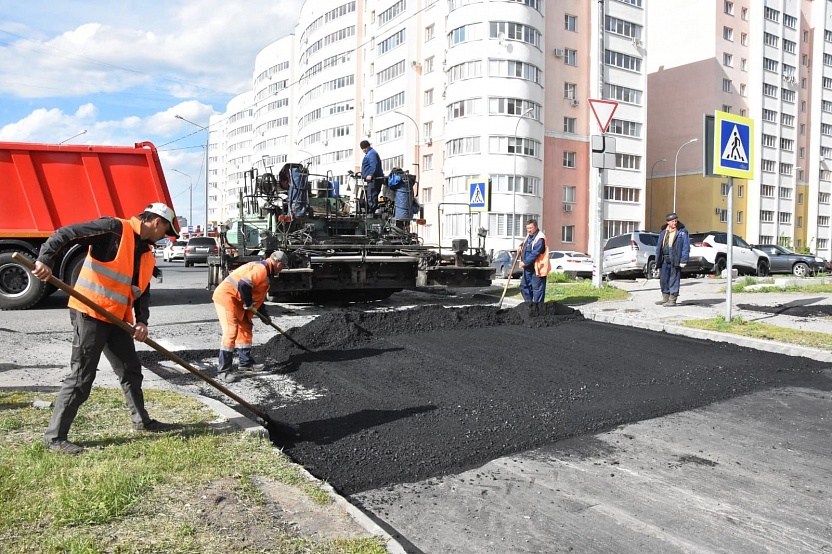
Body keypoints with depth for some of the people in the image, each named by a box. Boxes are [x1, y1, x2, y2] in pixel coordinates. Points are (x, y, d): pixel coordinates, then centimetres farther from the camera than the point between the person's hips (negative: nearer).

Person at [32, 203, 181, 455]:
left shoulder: (148, 255, 13)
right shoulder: (114, 229, -11)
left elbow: (142, 292, 12)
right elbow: (65, 234, -17)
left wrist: (142, 321, -2)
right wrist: (45, 259, -32)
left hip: (117, 319, 9)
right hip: (89, 314, -8)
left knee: (131, 370, 17)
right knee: (81, 378, -5)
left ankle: (141, 420, 33)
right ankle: (55, 436, 6)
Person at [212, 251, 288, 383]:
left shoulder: (264, 270, 16)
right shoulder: (261, 268, -18)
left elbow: (258, 296, 24)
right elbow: (243, 285, -31)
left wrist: (264, 314, 26)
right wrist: (248, 303, -17)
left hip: (235, 300, 11)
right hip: (226, 296, -11)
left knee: (245, 327, 16)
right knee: (231, 331, -15)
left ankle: (246, 362, 28)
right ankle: (223, 370, -12)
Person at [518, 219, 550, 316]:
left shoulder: (540, 238, -18)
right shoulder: (529, 236, 11)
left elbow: (535, 254, -24)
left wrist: (525, 263, -20)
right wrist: (521, 246, 12)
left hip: (537, 269, -10)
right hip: (528, 268, 10)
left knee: (537, 288, -2)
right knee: (524, 286, 14)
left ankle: (536, 309, 5)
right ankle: (530, 304, 26)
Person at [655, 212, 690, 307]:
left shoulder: (682, 232, -3)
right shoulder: (663, 232, 12)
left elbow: (686, 247, -6)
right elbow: (659, 246, 16)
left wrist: (683, 260, -12)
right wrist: (657, 260, 11)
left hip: (675, 259, -6)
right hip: (664, 259, 6)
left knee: (674, 279, -2)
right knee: (664, 279, 11)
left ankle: (672, 299, 4)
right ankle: (665, 298, 23)